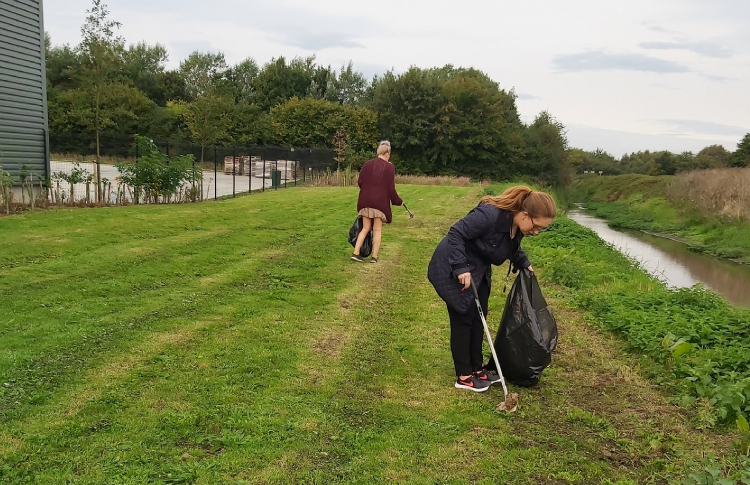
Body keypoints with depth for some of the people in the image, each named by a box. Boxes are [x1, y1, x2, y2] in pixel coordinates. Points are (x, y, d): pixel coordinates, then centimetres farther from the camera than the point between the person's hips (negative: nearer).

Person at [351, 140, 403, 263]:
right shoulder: (389, 167, -6)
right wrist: (398, 201, 8)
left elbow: (360, 182, 7)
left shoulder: (367, 164, 5)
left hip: (365, 201, 4)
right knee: (377, 230, 6)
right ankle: (374, 257, 8)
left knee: (365, 228, 13)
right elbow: (391, 188, -6)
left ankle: (355, 253, 5)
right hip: (380, 201, -4)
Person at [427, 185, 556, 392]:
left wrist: (523, 264, 8)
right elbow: (456, 234, -30)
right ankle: (463, 376, 7)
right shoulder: (490, 215, -33)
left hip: (478, 270, 8)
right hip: (453, 269, -8)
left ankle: (476, 368, 22)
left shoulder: (517, 225, -6)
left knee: (478, 319, 11)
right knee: (463, 319, -3)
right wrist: (460, 268, -33)